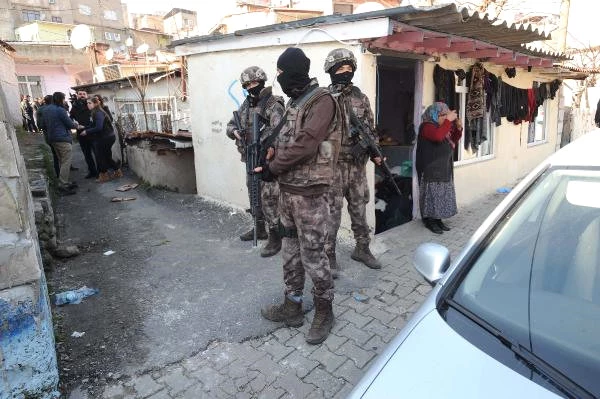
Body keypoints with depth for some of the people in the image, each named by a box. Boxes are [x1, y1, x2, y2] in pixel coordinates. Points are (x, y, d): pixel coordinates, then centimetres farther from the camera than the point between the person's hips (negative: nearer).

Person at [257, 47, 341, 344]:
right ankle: (292, 306, 31)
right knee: (290, 251, 16)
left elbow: (305, 145, -22)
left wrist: (273, 168, -14)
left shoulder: (322, 100, -13)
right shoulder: (294, 102, 15)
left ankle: (324, 312, 20)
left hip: (309, 193, -9)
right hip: (287, 189, 9)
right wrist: (272, 157, 0)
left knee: (312, 255, 0)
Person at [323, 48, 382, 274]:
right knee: (331, 212, 0)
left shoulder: (361, 99, 10)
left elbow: (370, 130, 13)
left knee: (359, 209, 15)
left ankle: (362, 249, 31)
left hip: (358, 165, 5)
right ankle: (329, 256, 13)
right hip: (333, 165, -5)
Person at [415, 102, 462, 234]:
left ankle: (437, 219, 18)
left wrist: (458, 128, 7)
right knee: (432, 195, -5)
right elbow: (438, 136, -32)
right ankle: (429, 221, 3)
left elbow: (453, 142, 22)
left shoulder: (443, 127, 16)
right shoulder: (427, 126, -11)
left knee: (441, 196, 11)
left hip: (444, 169, 9)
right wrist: (448, 120, -23)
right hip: (431, 170, -9)